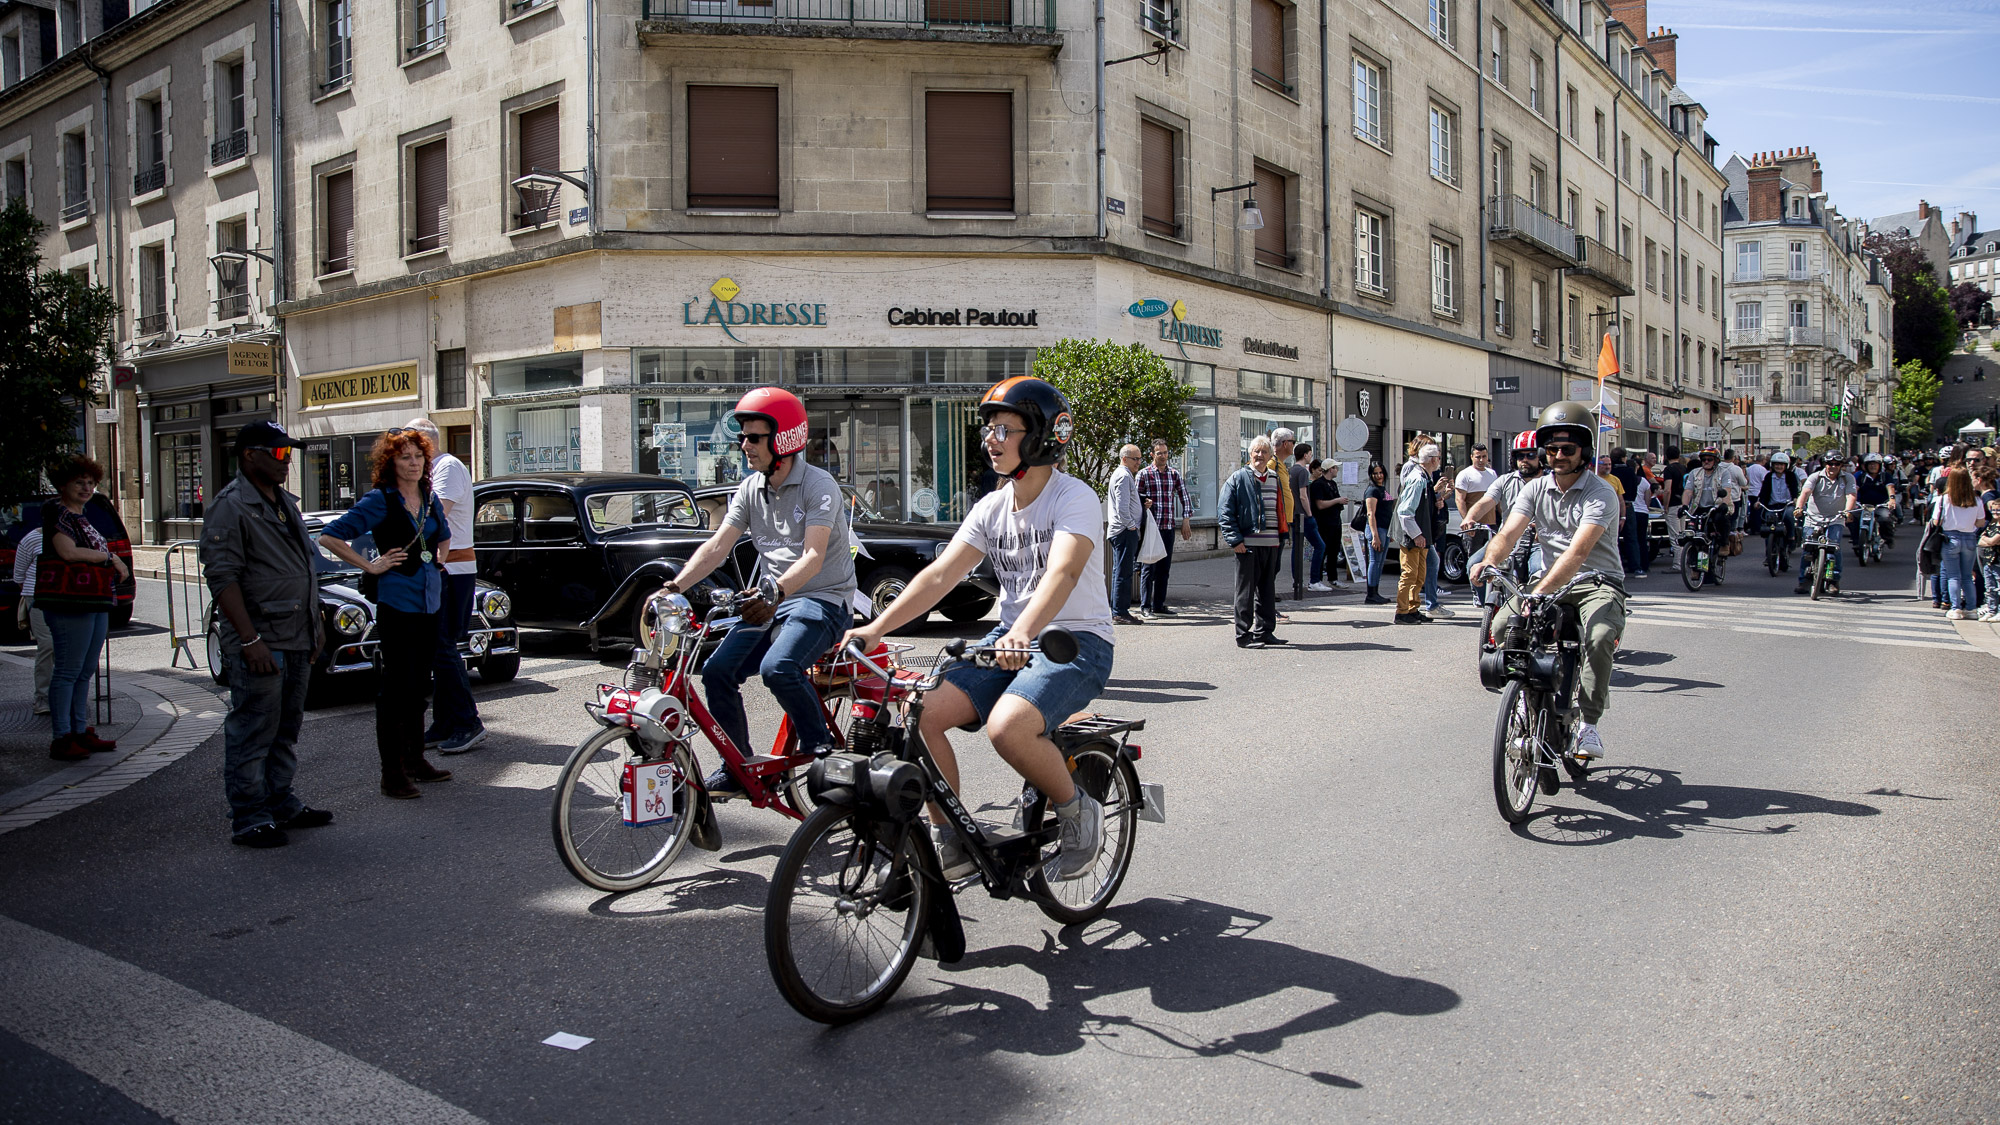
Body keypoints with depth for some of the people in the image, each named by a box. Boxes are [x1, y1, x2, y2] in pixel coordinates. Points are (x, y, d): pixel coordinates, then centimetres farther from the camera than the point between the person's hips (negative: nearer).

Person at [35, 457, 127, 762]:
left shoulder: (81, 517, 20)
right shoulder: (56, 511, -6)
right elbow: (68, 552, -18)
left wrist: (115, 565, 9)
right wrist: (111, 558, -8)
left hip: (95, 600, 9)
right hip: (70, 601, -9)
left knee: (85, 671, 12)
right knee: (67, 671, -6)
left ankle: (81, 732, 18)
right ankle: (61, 739, -3)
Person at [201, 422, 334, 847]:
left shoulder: (286, 502, 16)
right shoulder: (229, 507, -11)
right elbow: (223, 579, -18)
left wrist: (316, 622, 20)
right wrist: (250, 640, -23)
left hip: (298, 640, 9)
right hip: (260, 643, -8)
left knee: (286, 730, 16)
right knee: (252, 732, -2)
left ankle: (281, 802, 26)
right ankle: (248, 818, 6)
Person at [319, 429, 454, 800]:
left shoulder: (430, 498, 10)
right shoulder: (379, 501, -9)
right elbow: (329, 536, -13)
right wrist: (370, 566, -12)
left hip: (429, 601, 7)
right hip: (396, 601, -7)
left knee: (419, 685, 14)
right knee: (395, 687, -3)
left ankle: (415, 759, 25)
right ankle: (391, 772, 2)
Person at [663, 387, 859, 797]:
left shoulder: (818, 485, -13)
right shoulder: (750, 489, 9)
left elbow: (814, 556, -25)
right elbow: (717, 546, 2)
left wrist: (775, 591, -42)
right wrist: (675, 586, -13)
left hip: (821, 599, -7)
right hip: (770, 602, 7)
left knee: (777, 668, -32)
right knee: (717, 670, -9)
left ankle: (822, 749, -9)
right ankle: (737, 768, 7)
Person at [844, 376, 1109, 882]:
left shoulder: (1074, 498, -12)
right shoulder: (992, 507, 8)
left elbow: (1062, 573, -31)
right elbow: (940, 574, 1)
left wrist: (1022, 633, -49)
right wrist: (876, 628, -11)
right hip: (1010, 638, 7)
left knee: (1007, 726, -34)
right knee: (922, 711, -13)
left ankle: (1079, 812, -5)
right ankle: (950, 845, 3)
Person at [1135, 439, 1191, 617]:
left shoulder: (1175, 474, 12)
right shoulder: (1144, 473, 1)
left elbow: (1184, 497, 15)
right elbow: (1137, 498, 4)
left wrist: (1185, 522, 8)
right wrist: (1144, 504, -18)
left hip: (1169, 527, 4)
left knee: (1164, 568, 7)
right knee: (1149, 566, -4)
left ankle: (1158, 605, 14)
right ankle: (1145, 606, -1)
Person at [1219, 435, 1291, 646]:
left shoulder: (1275, 478, 15)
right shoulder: (1238, 478, -2)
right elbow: (1224, 512, -7)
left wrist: (1282, 536, 15)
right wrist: (1235, 540, -14)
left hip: (1272, 543, 6)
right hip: (1248, 543, -6)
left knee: (1267, 589, 12)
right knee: (1246, 590, -1)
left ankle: (1264, 631, 20)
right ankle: (1244, 635, 4)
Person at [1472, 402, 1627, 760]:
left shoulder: (1601, 495, -16)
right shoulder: (1536, 488, 2)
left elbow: (1577, 552, -30)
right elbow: (1508, 533, -11)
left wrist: (1541, 591, -43)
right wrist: (1487, 563, -34)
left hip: (1598, 582, -5)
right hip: (1551, 580, 5)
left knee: (1600, 637, -33)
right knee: (1501, 627, -17)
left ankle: (1589, 724, -15)